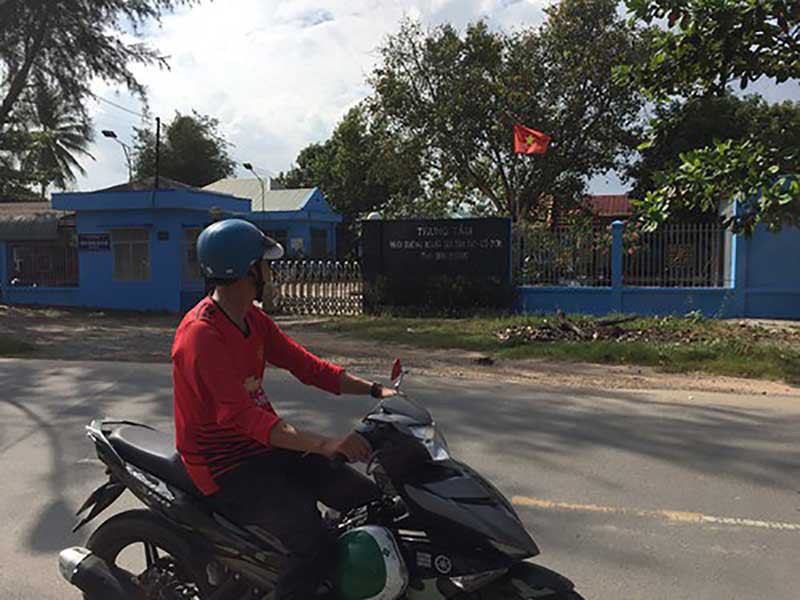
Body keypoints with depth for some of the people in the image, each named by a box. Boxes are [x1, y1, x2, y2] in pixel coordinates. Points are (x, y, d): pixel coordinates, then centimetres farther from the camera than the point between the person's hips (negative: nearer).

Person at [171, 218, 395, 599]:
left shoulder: (253, 319, 6)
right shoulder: (201, 335, -23)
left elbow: (305, 365, 5)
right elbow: (243, 415, -32)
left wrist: (375, 390, -6)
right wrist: (325, 445, -41)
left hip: (263, 446, 9)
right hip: (224, 467, -9)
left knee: (367, 496, 3)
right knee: (314, 544, -25)